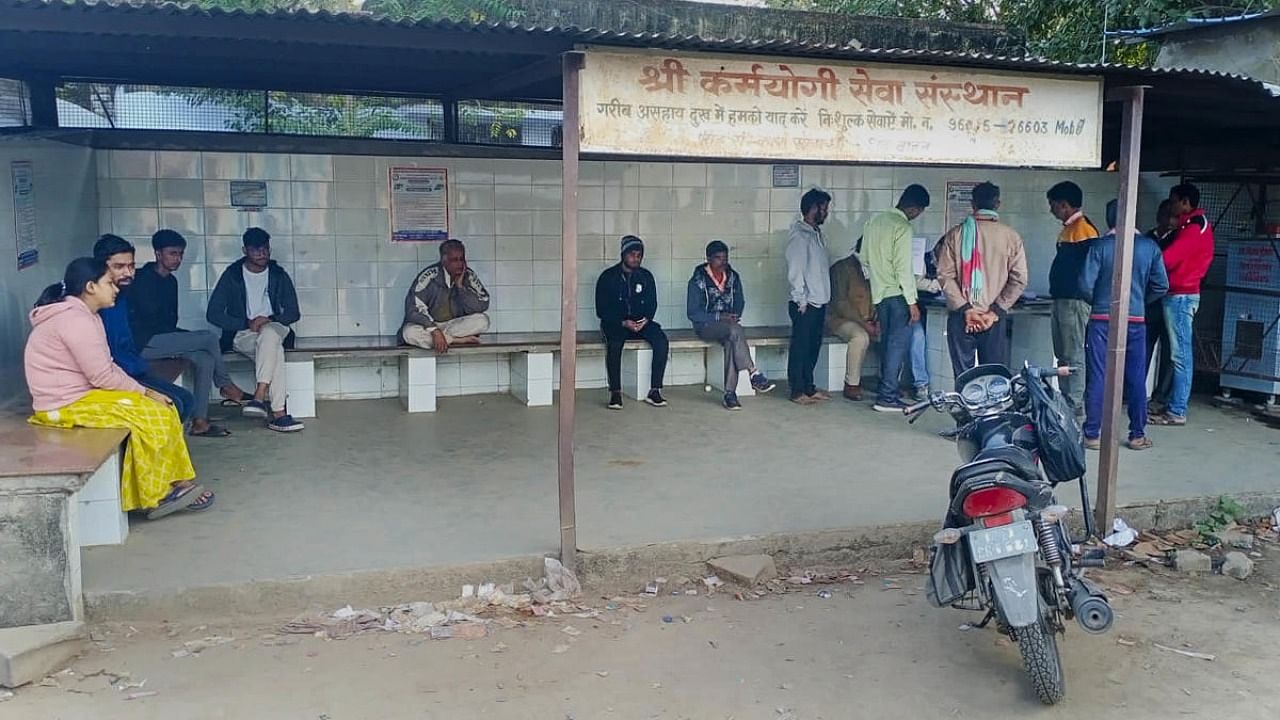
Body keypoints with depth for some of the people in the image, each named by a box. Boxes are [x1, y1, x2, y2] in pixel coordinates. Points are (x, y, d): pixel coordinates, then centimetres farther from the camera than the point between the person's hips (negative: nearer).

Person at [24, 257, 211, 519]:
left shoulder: (84, 315, 13)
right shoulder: (75, 320, -20)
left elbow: (107, 367, 13)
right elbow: (102, 376, -22)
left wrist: (144, 391, 1)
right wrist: (145, 392, -10)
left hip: (80, 393, 10)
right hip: (67, 404, -10)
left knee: (164, 411, 0)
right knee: (150, 418, -16)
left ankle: (177, 483, 0)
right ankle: (157, 496, -5)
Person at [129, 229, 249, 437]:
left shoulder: (171, 281, 15)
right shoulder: (143, 279, -11)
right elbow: (148, 319, -14)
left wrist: (177, 333, -4)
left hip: (162, 338, 8)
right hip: (144, 342, -8)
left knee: (206, 360, -15)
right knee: (209, 338, -18)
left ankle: (199, 421, -17)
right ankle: (226, 386, 1)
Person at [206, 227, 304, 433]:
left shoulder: (278, 275, 8)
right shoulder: (232, 275, 1)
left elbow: (293, 313, 6)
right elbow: (213, 314, -3)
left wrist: (269, 320, -15)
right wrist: (247, 323, -16)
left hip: (275, 329, 2)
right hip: (242, 335, -2)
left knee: (269, 335, -37)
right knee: (274, 351, -35)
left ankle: (259, 398, -46)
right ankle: (278, 413, -46)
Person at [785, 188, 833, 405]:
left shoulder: (816, 233, 15)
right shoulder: (799, 235, -13)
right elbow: (794, 272, -16)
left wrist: (824, 297, 14)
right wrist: (802, 301, -15)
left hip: (819, 302, 9)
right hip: (805, 304, -9)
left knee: (813, 347, 13)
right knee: (800, 347, -2)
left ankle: (809, 387, 22)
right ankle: (797, 391, 4)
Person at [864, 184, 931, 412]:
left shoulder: (875, 222, 10)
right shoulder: (902, 227, -15)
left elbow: (865, 260, 15)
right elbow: (903, 268, -19)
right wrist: (912, 302, -16)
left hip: (879, 293, 8)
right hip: (897, 294, -8)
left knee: (888, 342, 17)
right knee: (899, 344, -3)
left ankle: (886, 389, 23)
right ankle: (887, 397, -4)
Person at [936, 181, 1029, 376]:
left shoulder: (955, 234, -1)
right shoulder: (1011, 236, 0)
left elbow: (945, 275, -6)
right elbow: (1019, 279, -4)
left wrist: (965, 309, -6)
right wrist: (995, 312, -4)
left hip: (960, 316, 0)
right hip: (995, 319, 0)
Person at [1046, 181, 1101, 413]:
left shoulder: (1083, 228, -13)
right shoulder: (1067, 229, 17)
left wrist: (1083, 295, -18)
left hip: (1074, 301, -10)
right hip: (1061, 299, 10)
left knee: (1074, 356, -7)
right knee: (1062, 356, 14)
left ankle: (1076, 403, -3)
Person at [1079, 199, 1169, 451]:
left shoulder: (1100, 246, -8)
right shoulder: (1149, 247, 0)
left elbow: (1086, 284, -11)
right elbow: (1161, 286, 1)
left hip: (1102, 319, -2)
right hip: (1136, 320, 2)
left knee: (1097, 378, 2)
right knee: (1136, 379, 10)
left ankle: (1093, 435, 4)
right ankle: (1138, 435, 16)